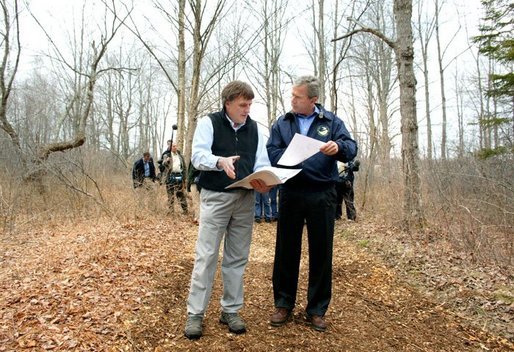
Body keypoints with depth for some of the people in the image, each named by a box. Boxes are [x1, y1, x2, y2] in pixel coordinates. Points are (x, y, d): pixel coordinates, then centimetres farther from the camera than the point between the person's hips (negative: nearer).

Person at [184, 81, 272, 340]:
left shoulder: (254, 128, 11)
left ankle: (230, 310, 22)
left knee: (237, 257, 9)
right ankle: (195, 313, 10)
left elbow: (261, 163, 5)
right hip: (215, 197, -4)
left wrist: (263, 181, -18)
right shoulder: (208, 123, -1)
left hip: (245, 199, 4)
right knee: (206, 255, -2)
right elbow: (197, 155, -13)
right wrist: (220, 161, -33)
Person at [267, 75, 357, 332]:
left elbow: (351, 148, -3)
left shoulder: (331, 121, 7)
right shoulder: (281, 123, 10)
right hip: (291, 193, 1)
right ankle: (284, 304, 23)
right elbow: (272, 153, 0)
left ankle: (316, 309, 21)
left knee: (321, 252, 6)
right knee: (286, 249, 7)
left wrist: (338, 147, -25)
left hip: (322, 194, 0)